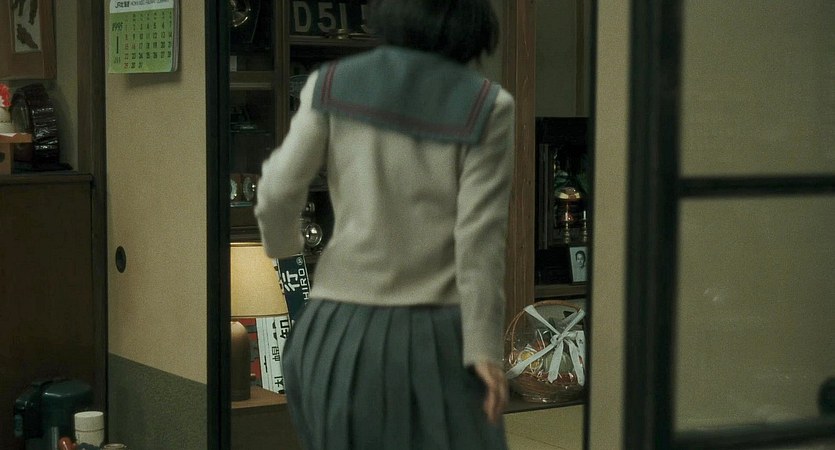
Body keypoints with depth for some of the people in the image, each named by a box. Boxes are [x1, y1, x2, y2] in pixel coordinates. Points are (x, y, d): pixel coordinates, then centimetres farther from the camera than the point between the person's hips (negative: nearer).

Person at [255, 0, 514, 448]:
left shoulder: (332, 84, 0)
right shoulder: (485, 105, -6)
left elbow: (280, 190, -3)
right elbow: (479, 236, -11)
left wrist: (280, 241, 19)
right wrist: (486, 348, -7)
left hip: (342, 331, 3)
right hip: (432, 337, -3)